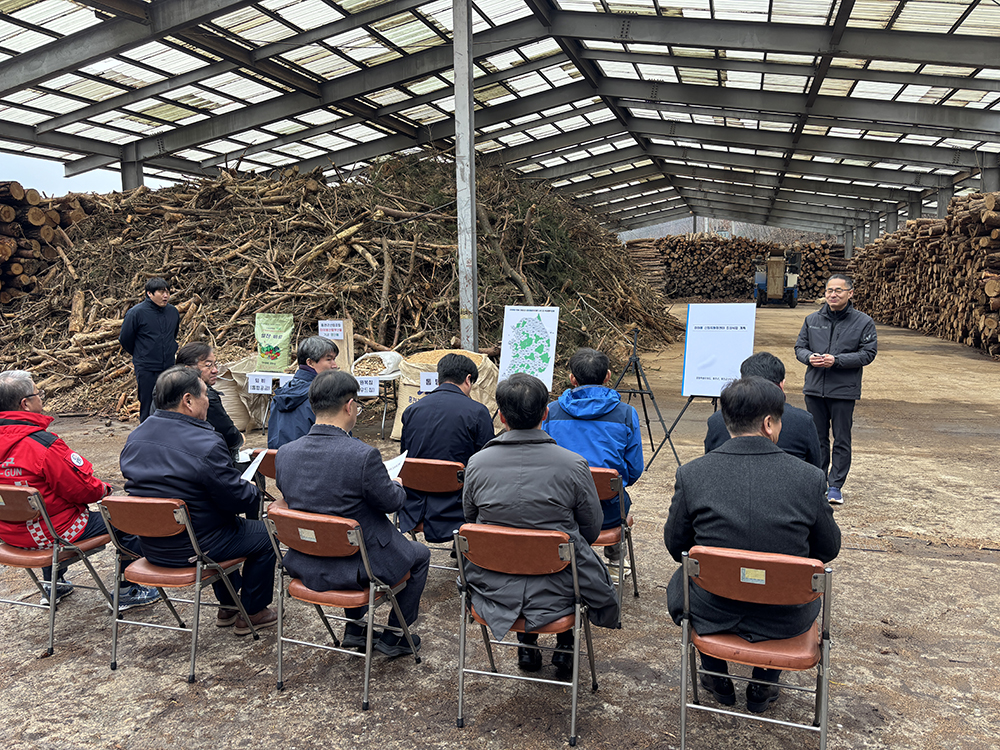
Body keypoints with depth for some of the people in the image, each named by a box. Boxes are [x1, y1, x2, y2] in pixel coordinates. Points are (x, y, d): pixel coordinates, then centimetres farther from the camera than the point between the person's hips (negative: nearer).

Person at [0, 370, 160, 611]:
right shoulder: (43, 444, -28)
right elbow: (83, 489, -21)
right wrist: (103, 489, 1)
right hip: (53, 532, -9)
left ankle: (52, 583, 45)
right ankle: (127, 592, 16)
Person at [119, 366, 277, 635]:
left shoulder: (135, 437, -1)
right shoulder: (206, 444, -26)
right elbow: (238, 499, -20)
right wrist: (254, 491, 3)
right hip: (192, 549, -8)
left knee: (222, 522, 34)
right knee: (265, 534, 12)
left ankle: (228, 604, 42)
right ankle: (252, 613, 24)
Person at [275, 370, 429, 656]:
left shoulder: (284, 453, -10)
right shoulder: (363, 455, -27)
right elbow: (391, 502, -15)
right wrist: (397, 485, 10)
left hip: (306, 566, 6)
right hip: (361, 565, -6)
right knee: (420, 554, 23)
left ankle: (355, 628, 43)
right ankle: (393, 638, 32)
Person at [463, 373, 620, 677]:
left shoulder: (477, 463, -12)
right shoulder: (573, 464, -18)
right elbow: (592, 529, -4)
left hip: (495, 589, 2)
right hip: (556, 593, -2)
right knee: (580, 557, 29)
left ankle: (526, 645, 36)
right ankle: (564, 646, 34)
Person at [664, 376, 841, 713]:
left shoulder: (691, 475, -15)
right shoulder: (810, 478, -15)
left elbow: (675, 546, -2)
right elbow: (828, 550, -1)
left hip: (712, 615, 0)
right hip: (785, 621, 1)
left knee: (680, 581, 33)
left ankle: (717, 678, 41)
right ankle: (764, 686, 38)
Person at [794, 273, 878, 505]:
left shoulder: (863, 322, -2)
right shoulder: (812, 320, 7)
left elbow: (868, 353, -7)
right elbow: (799, 347, 11)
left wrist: (836, 361, -18)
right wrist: (809, 357, -12)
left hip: (844, 391, -3)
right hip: (814, 389, 3)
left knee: (841, 440, 4)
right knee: (817, 438, 12)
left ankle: (836, 486, 13)